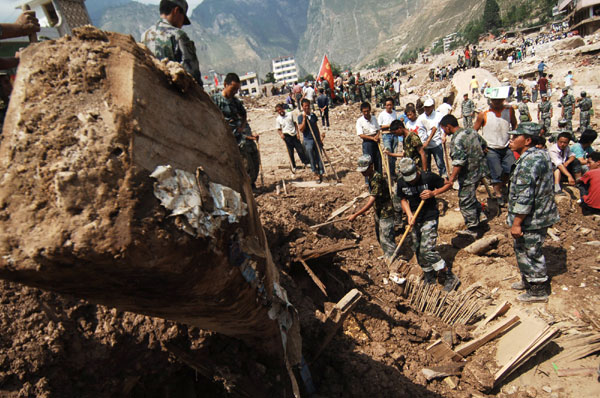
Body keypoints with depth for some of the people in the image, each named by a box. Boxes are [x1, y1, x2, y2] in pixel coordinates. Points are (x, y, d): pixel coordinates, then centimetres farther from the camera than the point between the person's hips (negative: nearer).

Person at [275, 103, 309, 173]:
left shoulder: (290, 114, 4)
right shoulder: (278, 119, 1)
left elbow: (295, 123, 9)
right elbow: (279, 129, 5)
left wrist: (297, 133, 2)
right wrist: (281, 134, -16)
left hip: (294, 135, 1)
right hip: (287, 136, -1)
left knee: (300, 149, 2)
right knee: (290, 152, 4)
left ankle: (306, 162, 17)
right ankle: (293, 167, 17)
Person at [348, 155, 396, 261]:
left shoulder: (377, 179, -29)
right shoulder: (369, 177, 1)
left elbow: (371, 201, -32)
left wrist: (355, 215, -33)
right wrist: (365, 210, 16)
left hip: (386, 212, -10)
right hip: (378, 211, 10)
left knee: (386, 238, -3)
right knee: (379, 237, 21)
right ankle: (387, 256, 38)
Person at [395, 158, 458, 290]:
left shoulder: (429, 177, -17)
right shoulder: (401, 183, -6)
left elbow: (448, 184, -4)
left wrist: (434, 193, -20)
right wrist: (409, 214, -10)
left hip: (429, 217, -5)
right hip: (414, 220, 5)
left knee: (427, 250, -14)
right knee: (418, 251, 12)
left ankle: (450, 278, 0)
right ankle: (429, 277, 32)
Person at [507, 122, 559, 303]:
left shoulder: (529, 162, -26)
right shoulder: (540, 154, 8)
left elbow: (524, 197, -28)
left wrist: (516, 223, -22)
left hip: (531, 218, -10)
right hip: (540, 213, 10)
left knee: (530, 252, 4)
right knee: (524, 250, 23)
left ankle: (538, 291, 19)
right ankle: (528, 280, 40)